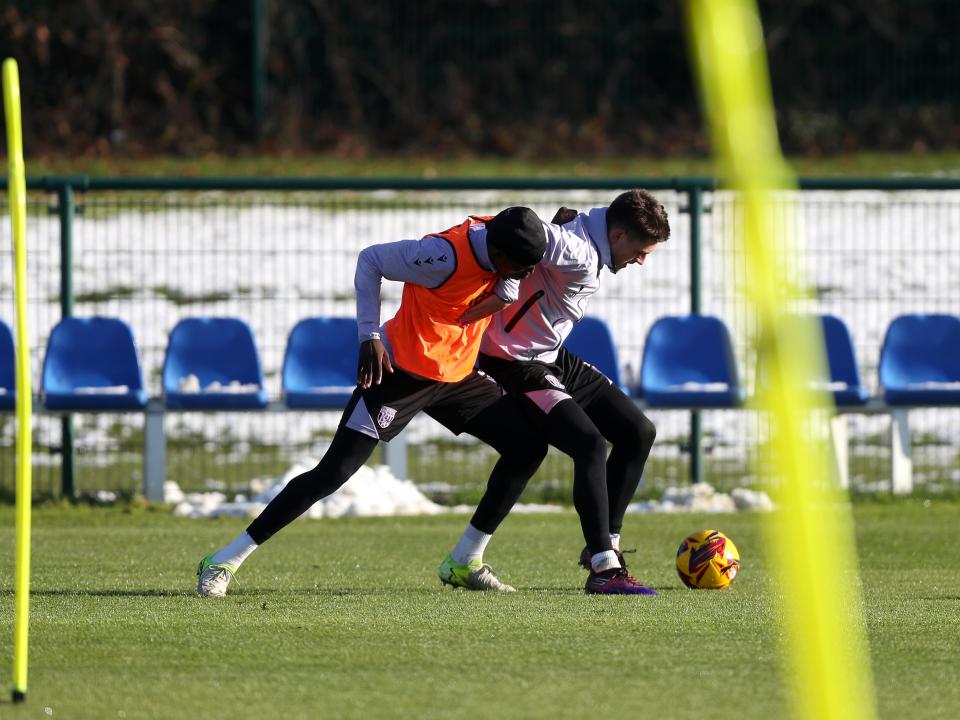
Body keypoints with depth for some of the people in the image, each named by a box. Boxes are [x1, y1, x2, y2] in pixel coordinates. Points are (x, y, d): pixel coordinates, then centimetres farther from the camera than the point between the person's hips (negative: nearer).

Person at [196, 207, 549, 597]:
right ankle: (225, 561, -9)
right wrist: (369, 336, -20)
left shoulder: (507, 237, -8)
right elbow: (371, 259, -17)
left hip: (457, 374, 8)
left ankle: (464, 564, 9)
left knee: (528, 445, 0)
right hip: (400, 370, -8)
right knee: (332, 473, -13)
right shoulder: (445, 256, -28)